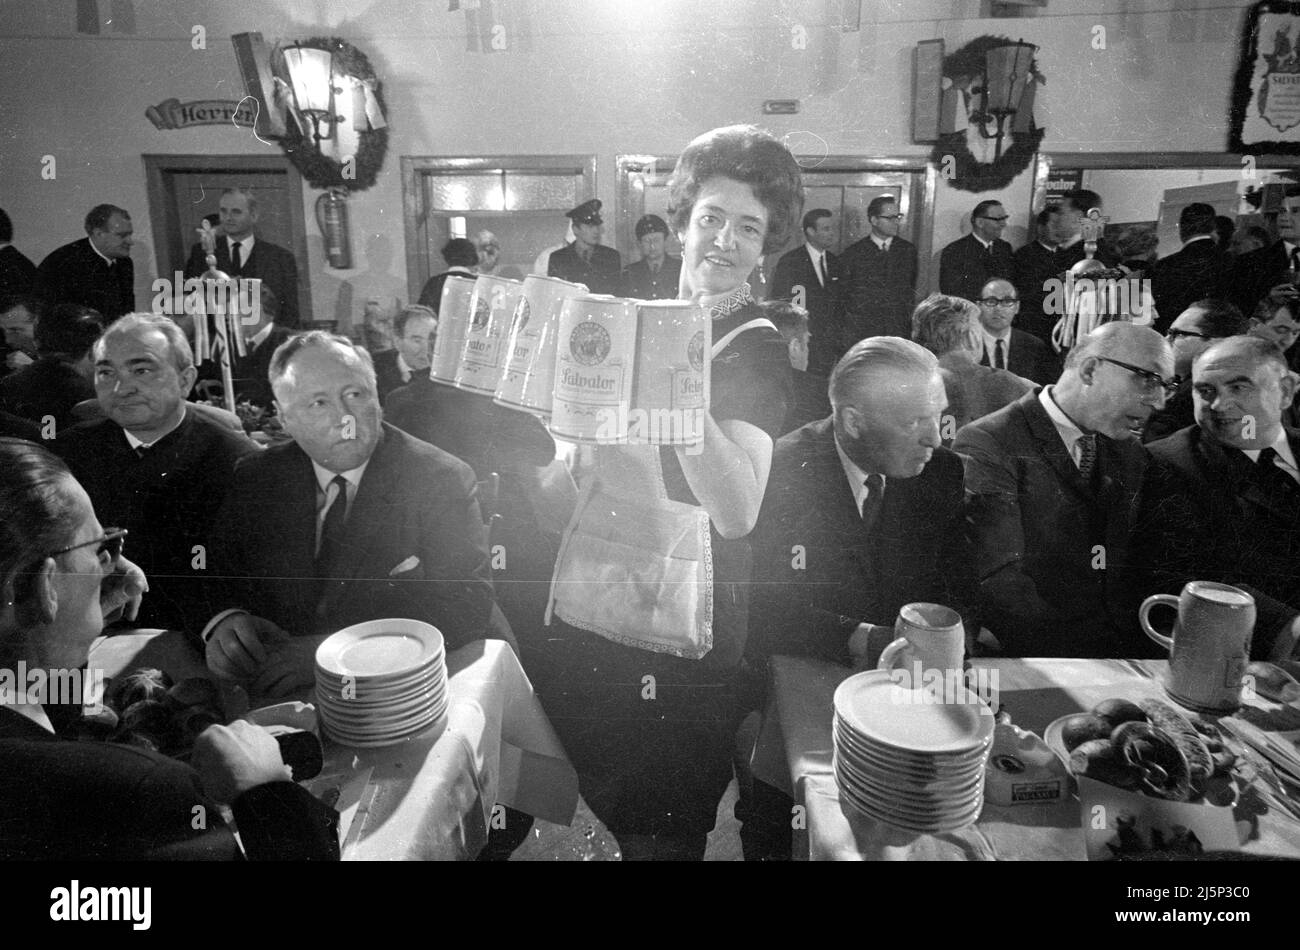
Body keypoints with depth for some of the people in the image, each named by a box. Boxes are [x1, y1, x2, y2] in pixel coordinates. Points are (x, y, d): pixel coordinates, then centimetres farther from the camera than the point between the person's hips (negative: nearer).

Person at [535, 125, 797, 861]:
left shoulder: (758, 351, -11)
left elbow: (737, 513, -26)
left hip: (679, 641, -6)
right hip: (586, 610, 6)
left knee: (660, 832, 11)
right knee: (594, 815, 22)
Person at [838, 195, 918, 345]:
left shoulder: (908, 250, 10)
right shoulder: (853, 253, 3)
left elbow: (912, 290, 14)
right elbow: (841, 296, 4)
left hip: (899, 333, 2)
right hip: (859, 332, -2)